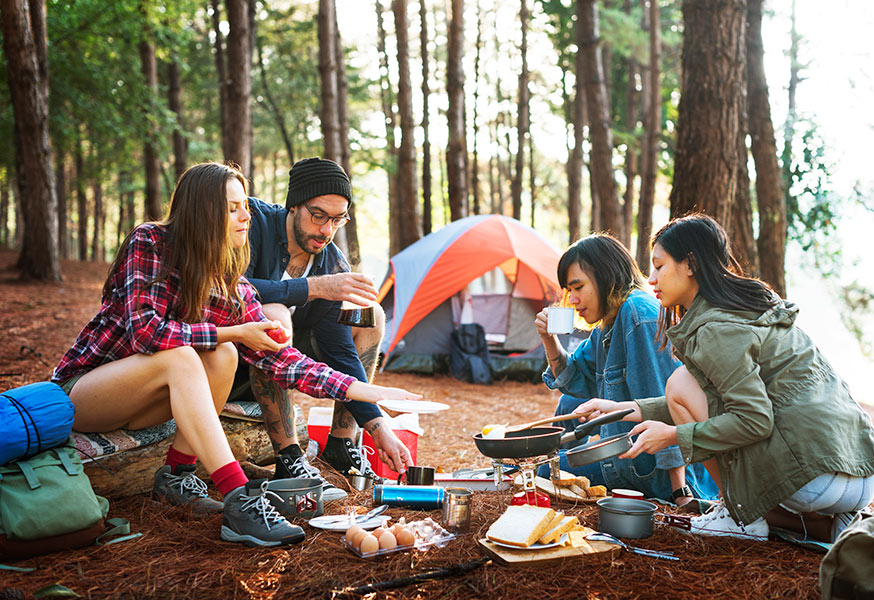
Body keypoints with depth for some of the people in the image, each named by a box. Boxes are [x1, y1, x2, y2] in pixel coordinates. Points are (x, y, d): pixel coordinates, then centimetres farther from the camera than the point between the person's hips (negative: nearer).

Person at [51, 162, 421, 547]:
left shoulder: (233, 288, -4)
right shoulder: (149, 243, -18)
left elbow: (281, 359, -9)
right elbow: (144, 331, -29)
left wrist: (368, 391, -18)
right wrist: (233, 332, -23)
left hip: (134, 407, 5)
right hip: (77, 392, -5)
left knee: (222, 357, -21)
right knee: (179, 356, -33)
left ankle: (176, 475, -10)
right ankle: (238, 501, -40)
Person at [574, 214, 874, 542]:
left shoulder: (716, 329, -12)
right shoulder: (748, 307, 19)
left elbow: (754, 421, -19)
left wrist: (673, 435, -7)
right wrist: (622, 409, 21)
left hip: (817, 474, -9)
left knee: (681, 383, -3)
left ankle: (743, 515, 3)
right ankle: (827, 525, 11)